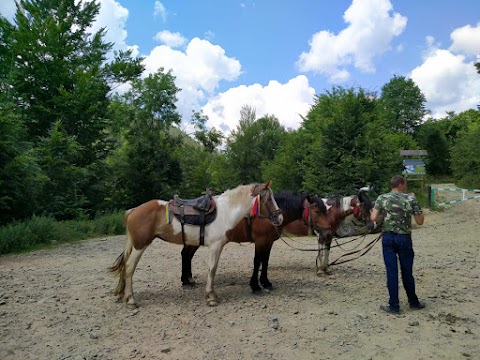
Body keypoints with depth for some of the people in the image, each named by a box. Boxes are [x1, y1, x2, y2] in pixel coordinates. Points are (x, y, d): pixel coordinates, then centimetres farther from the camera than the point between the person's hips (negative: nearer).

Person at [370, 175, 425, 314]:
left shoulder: (382, 198, -2)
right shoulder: (411, 199, -4)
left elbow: (373, 218, -10)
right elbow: (420, 221, 0)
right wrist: (414, 201, 10)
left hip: (388, 238, 1)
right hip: (404, 239, 0)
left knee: (392, 272, 5)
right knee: (407, 272, 14)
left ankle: (394, 306, 10)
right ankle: (413, 302, 31)